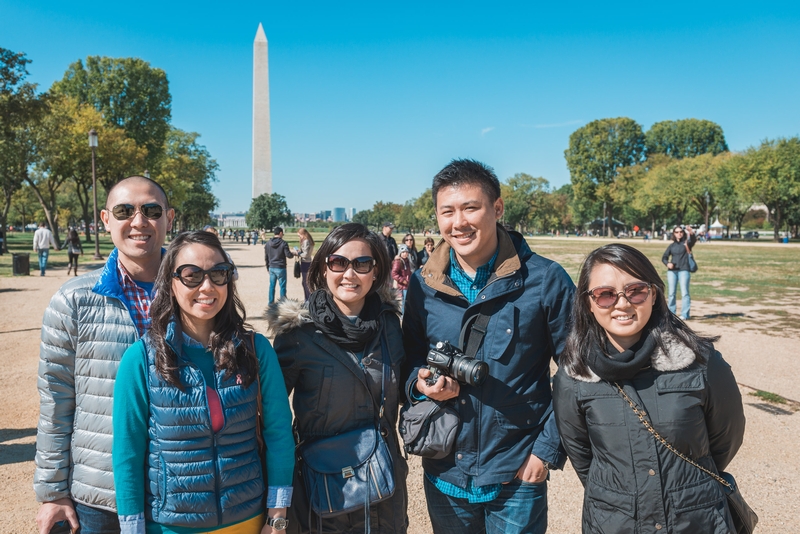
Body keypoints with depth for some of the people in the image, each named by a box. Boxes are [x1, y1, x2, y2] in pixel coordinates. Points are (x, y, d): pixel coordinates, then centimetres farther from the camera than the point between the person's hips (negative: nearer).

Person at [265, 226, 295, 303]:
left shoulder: (268, 243, 4)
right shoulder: (283, 243, -12)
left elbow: (266, 257, 9)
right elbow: (288, 255, -15)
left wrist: (268, 267, 20)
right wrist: (293, 254, 7)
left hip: (271, 268, 5)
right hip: (280, 268, -5)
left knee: (272, 285, 13)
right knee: (282, 286, 2)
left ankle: (271, 302, 19)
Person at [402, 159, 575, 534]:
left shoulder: (545, 280, -12)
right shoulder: (423, 284, -3)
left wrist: (549, 449, -8)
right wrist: (420, 383, -13)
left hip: (518, 475, -3)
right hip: (444, 474, 3)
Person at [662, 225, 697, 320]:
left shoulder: (687, 243, 4)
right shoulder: (672, 245, 13)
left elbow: (693, 240, -19)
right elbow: (664, 257, 14)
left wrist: (691, 233, -41)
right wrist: (667, 263, -9)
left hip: (684, 270, -3)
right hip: (672, 271, 3)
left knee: (684, 293, -7)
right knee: (671, 293, 6)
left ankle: (685, 314, -8)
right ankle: (671, 313, 14)